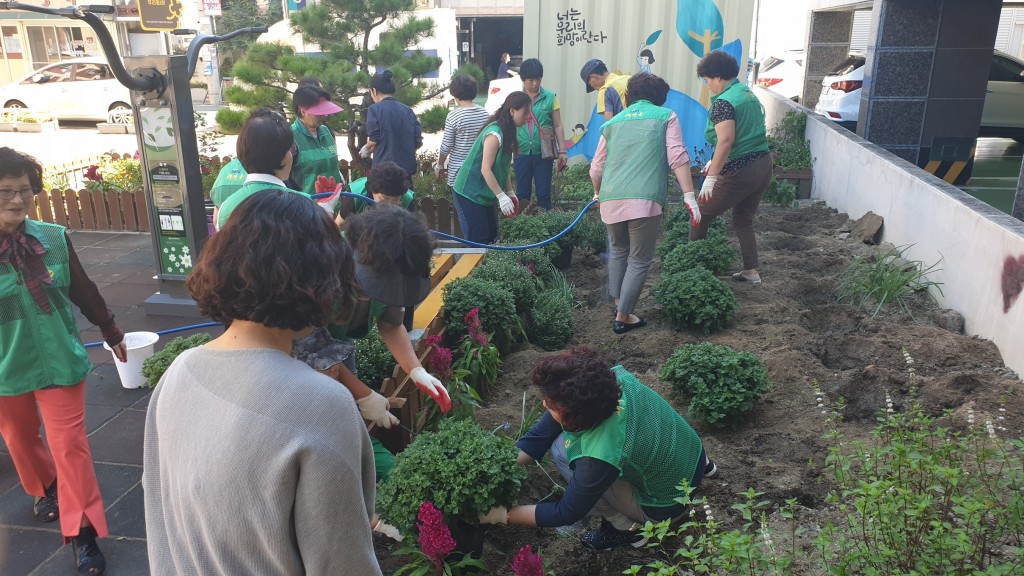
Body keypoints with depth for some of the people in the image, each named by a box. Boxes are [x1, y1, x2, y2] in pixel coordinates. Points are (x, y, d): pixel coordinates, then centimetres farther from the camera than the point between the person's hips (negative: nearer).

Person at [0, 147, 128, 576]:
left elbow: (82, 290, 4)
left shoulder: (54, 238, -9)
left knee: (69, 443, 1)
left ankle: (82, 532, 9)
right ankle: (46, 490, 50)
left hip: (60, 359, 0)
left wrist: (111, 332, 14)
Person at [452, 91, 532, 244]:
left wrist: (510, 192, 9)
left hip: (483, 194, 10)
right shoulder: (495, 133, -23)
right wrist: (502, 196, -23)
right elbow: (486, 169, -25)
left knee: (491, 234, 10)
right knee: (478, 241, -9)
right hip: (470, 193, -10)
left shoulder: (507, 132, 7)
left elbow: (503, 166, 12)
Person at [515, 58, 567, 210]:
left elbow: (558, 126, 3)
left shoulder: (550, 98, 0)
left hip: (543, 153, -1)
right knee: (522, 194, 8)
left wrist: (562, 151, 0)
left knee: (544, 194, 3)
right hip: (522, 153, 1)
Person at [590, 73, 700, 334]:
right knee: (639, 260, 8)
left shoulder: (613, 122, 19)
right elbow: (678, 158, -3)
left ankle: (619, 303, 26)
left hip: (611, 199, 4)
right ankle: (623, 317, 11)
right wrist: (689, 196, -4)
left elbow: (596, 169, 21)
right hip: (645, 200, -4)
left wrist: (597, 194, 39)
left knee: (618, 251, 26)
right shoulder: (666, 117, 11)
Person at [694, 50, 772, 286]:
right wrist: (715, 162, 23)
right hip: (763, 166, 9)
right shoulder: (748, 93, 14)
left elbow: (726, 141, -25)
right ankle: (751, 271, 21)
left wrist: (711, 176, -27)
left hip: (739, 172, -9)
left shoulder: (723, 102, -14)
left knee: (701, 215, 3)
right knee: (744, 220, 20)